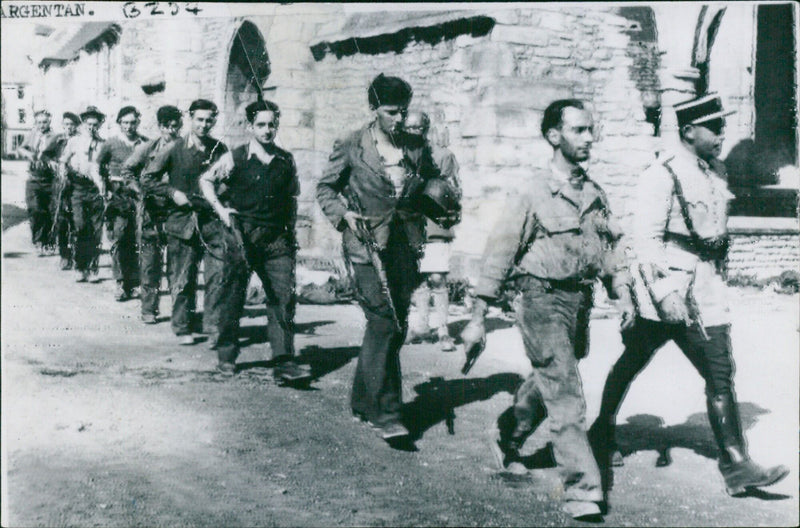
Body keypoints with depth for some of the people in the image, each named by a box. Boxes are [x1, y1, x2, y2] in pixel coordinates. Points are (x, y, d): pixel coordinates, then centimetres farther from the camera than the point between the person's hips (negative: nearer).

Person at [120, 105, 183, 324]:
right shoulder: (147, 148, 1)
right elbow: (126, 170, 7)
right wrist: (142, 190, -7)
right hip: (152, 210, -1)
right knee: (150, 260, 1)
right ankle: (149, 308, 8)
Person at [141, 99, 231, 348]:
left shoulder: (220, 150, 7)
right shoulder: (175, 149, 1)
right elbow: (147, 178, 4)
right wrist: (172, 193, -5)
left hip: (212, 218, 1)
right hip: (181, 220, -1)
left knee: (220, 275, -9)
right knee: (182, 279, 5)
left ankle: (215, 328, -1)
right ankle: (183, 329, 18)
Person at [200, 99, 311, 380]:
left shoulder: (286, 161, 8)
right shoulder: (235, 158, -1)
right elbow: (206, 180, 10)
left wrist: (291, 234, 12)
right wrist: (220, 209, -3)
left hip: (276, 238, 2)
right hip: (241, 235, -2)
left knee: (283, 296, -7)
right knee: (233, 296, 6)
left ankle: (284, 361, -6)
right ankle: (227, 355, 22)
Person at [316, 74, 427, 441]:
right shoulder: (351, 146, -1)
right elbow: (325, 188, 7)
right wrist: (343, 214, -10)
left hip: (402, 243, 5)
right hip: (367, 244, -5)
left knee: (395, 327, 7)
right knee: (383, 325, -13)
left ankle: (362, 403, 23)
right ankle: (385, 414, -6)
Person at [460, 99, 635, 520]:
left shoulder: (595, 194, 9)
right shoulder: (533, 194, -10)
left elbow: (610, 248, 16)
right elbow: (499, 253, -9)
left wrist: (623, 293, 1)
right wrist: (478, 319, -10)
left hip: (579, 300, 7)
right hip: (542, 300, -7)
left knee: (547, 383, 21)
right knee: (565, 395, -9)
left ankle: (508, 437, 46)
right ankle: (581, 488, -4)